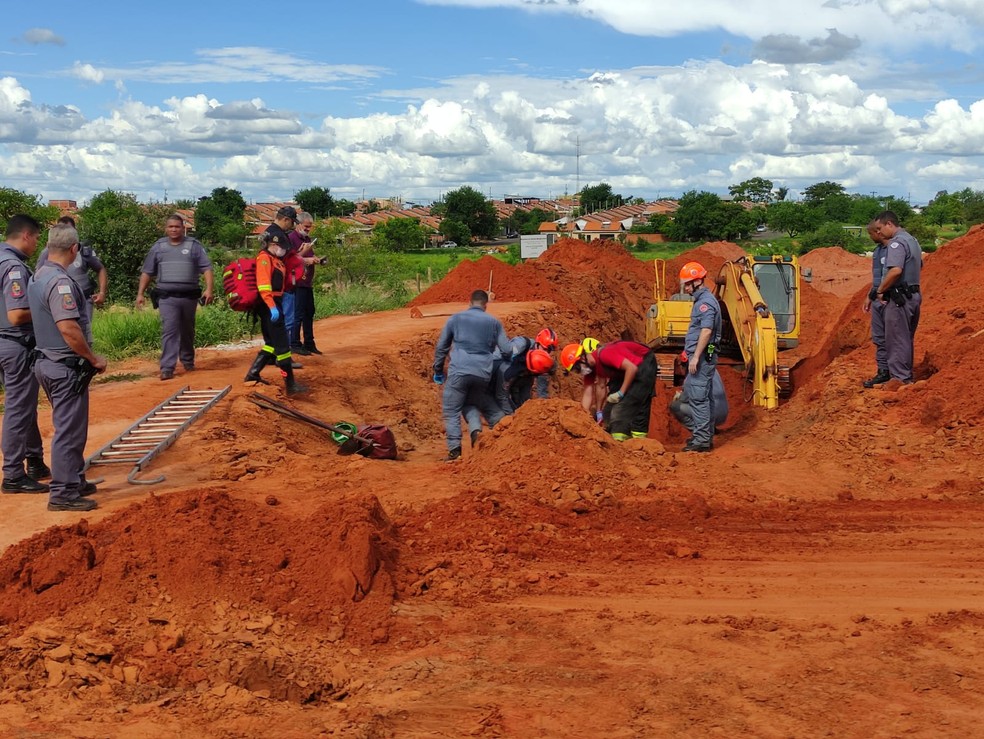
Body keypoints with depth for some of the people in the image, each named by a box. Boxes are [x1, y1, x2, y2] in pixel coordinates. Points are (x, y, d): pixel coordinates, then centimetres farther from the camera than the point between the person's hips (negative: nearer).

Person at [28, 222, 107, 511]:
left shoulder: (38, 277, 10)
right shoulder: (60, 282, -20)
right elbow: (68, 329, -27)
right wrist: (94, 359, -15)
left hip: (48, 361, 10)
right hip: (66, 368, -10)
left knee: (70, 427, 20)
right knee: (69, 430, -2)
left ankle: (74, 481, 30)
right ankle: (63, 493, 4)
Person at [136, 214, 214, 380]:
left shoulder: (194, 245, 4)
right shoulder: (158, 247, 9)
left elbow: (207, 268, -2)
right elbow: (147, 272, 13)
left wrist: (209, 289, -16)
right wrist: (140, 293, 5)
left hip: (189, 296, 0)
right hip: (167, 297, 0)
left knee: (187, 331, 13)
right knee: (169, 331, -11)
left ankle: (187, 360, 32)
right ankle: (167, 368, -15)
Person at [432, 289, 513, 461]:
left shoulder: (456, 318, 10)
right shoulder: (494, 322, 12)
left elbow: (441, 347, 13)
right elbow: (507, 350, 10)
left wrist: (438, 370, 24)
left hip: (459, 371, -2)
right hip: (483, 374, 2)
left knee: (451, 411, 2)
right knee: (490, 408, 21)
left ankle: (454, 449, -10)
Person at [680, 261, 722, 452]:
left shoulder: (705, 301, -15)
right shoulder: (701, 300, 17)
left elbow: (706, 331, -23)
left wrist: (695, 357, -24)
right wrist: (691, 354, 23)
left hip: (702, 357, -11)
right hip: (701, 357, 11)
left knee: (698, 397, -10)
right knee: (705, 397, 14)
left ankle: (701, 440, -9)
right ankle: (706, 436, 21)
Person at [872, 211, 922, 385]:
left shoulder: (896, 243, -16)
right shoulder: (912, 240, 16)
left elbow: (895, 270, -30)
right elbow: (919, 266, 31)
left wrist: (880, 290, -18)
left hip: (899, 297, -10)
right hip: (914, 295, 10)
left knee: (896, 339, -4)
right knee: (906, 339, 17)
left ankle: (900, 377, -3)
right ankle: (907, 375, 24)